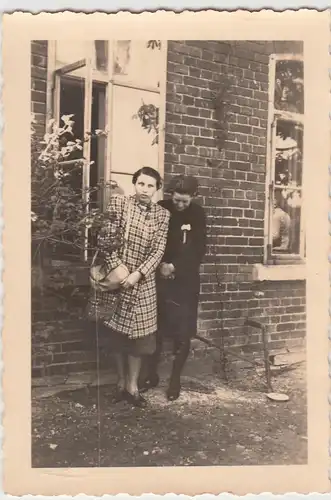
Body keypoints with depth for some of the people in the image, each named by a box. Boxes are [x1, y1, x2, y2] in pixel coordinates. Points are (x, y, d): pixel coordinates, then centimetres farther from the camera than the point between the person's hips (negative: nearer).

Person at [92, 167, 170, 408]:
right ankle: (121, 381, 25)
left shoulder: (162, 214, 2)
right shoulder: (118, 202, -3)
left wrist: (138, 273, -16)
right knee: (117, 333, 8)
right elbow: (105, 237, -7)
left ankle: (132, 386, 17)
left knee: (138, 333, 3)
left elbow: (158, 250, -4)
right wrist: (116, 268, -16)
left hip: (143, 281, 1)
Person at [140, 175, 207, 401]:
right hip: (159, 278, 0)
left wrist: (175, 267, -15)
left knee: (183, 333, 2)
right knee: (156, 330, 6)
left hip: (186, 281, 0)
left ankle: (175, 379, 16)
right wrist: (160, 264, -16)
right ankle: (151, 374, 23)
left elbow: (198, 250, -5)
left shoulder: (198, 215, -2)